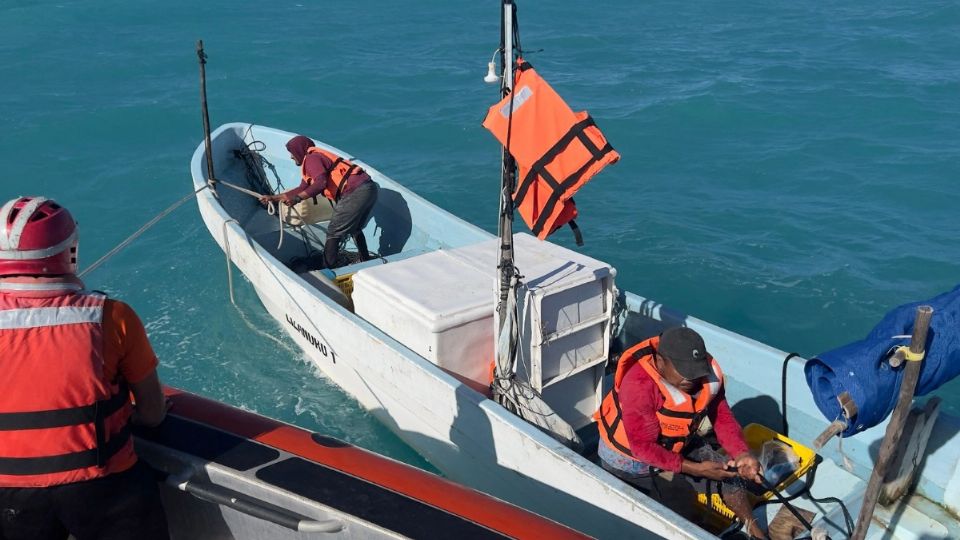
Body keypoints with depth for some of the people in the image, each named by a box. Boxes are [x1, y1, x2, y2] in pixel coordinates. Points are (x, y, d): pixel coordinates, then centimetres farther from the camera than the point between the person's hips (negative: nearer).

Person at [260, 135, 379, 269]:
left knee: (333, 234, 0)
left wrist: (297, 198, -22)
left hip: (356, 192, -10)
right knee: (355, 229, 30)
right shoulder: (317, 158, 30)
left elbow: (320, 183, -20)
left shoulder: (311, 158, -1)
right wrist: (274, 197, 36)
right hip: (369, 188, 10)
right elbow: (302, 188, 34)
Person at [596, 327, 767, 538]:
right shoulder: (639, 385, -37)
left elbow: (722, 417, -9)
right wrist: (696, 469, -33)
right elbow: (643, 447, -32)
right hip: (629, 458, -6)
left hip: (677, 445, 6)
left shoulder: (707, 372, -18)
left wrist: (742, 454, -27)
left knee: (730, 472, 4)